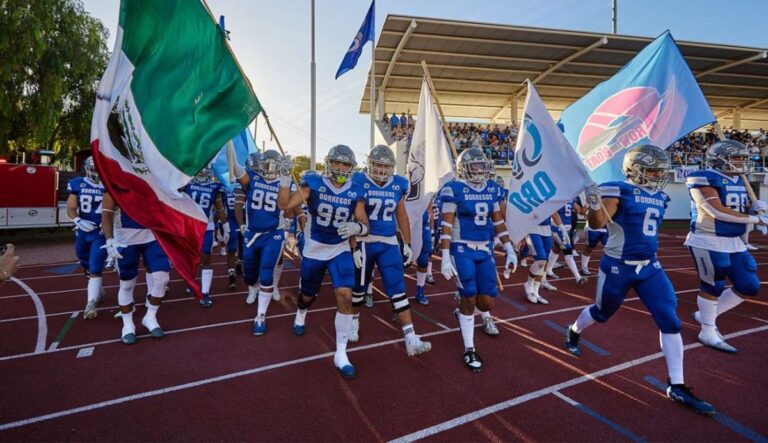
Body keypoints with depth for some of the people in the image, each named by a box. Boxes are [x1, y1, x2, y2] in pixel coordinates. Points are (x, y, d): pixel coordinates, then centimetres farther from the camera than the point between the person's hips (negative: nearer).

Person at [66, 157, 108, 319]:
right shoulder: (77, 184, 0)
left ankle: (91, 304, -7)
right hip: (83, 232, 3)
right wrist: (78, 221, -18)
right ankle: (97, 290, 42)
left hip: (101, 233, -3)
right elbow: (71, 209, 0)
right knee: (87, 267, 19)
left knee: (95, 269, -9)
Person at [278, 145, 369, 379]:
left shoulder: (356, 192, -7)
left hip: (340, 250, 1)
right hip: (314, 250, 0)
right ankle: (301, 314, 58)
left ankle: (341, 355, -1)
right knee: (308, 295, 17)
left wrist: (356, 227, -30)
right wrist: (285, 179, -32)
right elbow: (284, 205, -19)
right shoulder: (313, 183, -13)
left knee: (345, 296, -16)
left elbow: (365, 225, -7)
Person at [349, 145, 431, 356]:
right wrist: (354, 246, -13)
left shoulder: (399, 185, 3)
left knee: (398, 289, 0)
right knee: (359, 287, 13)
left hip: (389, 244, 3)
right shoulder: (358, 182, -9)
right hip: (364, 242, -2)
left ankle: (411, 340, 3)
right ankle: (354, 321, 41)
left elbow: (401, 215, 11)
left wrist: (407, 244, 10)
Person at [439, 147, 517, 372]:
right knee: (469, 299, -3)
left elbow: (498, 222, 13)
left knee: (487, 301, 4)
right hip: (462, 250, -5)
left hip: (485, 250, 5)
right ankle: (469, 350, 15)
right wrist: (445, 257, -16)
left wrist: (510, 250, 10)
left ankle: (470, 310, 41)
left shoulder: (492, 189, 8)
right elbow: (446, 226, -11)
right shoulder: (454, 189, -9)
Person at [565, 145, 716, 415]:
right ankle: (573, 332, 45)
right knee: (602, 313, 13)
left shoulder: (659, 198, 9)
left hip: (650, 267, 6)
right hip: (618, 267, -6)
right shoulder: (619, 191, -15)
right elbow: (596, 224, -25)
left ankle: (677, 387, 14)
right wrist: (595, 204, -40)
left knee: (670, 322, 1)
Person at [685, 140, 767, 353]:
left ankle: (706, 315, 25)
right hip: (708, 242, -9)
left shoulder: (740, 181, 14)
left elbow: (742, 210, 22)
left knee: (749, 287, 11)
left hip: (734, 243, 9)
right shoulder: (704, 179, -14)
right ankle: (708, 333, 17)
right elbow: (717, 211, -21)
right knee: (712, 286, 1)